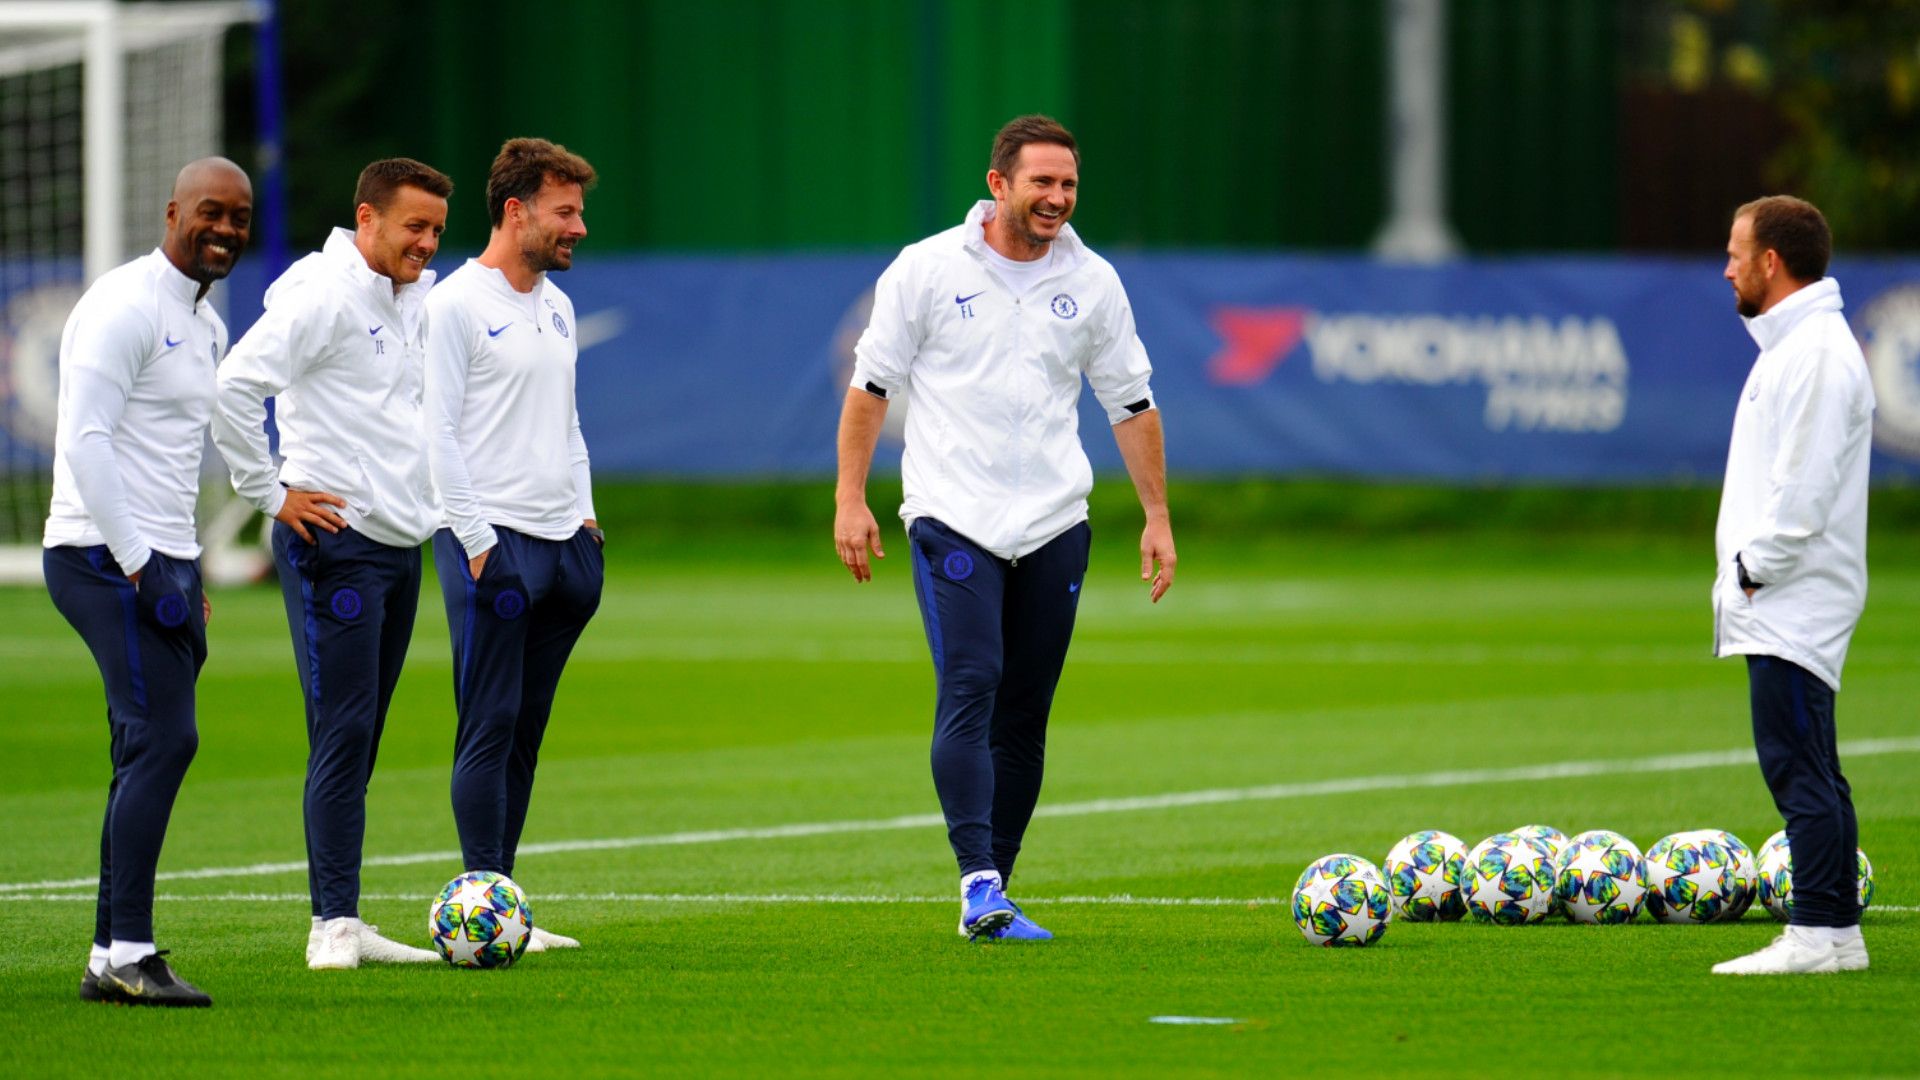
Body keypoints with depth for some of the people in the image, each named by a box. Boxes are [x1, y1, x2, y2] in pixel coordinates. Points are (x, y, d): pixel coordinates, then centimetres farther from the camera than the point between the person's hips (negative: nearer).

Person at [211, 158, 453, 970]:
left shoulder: (419, 301, 14)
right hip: (335, 541, -8)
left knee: (360, 737, 9)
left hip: (402, 540, 8)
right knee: (343, 732, -10)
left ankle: (345, 926, 12)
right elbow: (234, 387, -21)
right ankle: (333, 923, -9)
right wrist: (272, 495, -16)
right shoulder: (323, 293, -12)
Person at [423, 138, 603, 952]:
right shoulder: (455, 305, -8)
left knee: (525, 730, 8)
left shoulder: (556, 306, 17)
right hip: (491, 542, -8)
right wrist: (477, 541, -15)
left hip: (562, 543, 8)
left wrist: (585, 518, 14)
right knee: (490, 726, -8)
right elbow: (436, 434, -11)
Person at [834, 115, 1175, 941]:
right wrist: (850, 498, -4)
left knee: (1023, 718, 4)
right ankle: (979, 883, -25)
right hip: (953, 521, -4)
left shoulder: (1092, 282, 7)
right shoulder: (928, 269, -2)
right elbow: (872, 384, 3)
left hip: (1054, 525, 4)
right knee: (970, 689, -18)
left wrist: (1157, 517, 11)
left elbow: (1131, 404, 14)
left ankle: (990, 902, 11)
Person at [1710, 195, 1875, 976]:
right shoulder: (1790, 344, 18)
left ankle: (1818, 935, -13)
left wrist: (1752, 567, -15)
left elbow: (1803, 490, -22)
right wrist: (1745, 574, 16)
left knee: (1800, 769, -11)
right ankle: (1836, 932, 14)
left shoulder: (1817, 353, -16)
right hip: (1779, 605, 11)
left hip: (1793, 604, -11)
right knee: (1807, 772, 12)